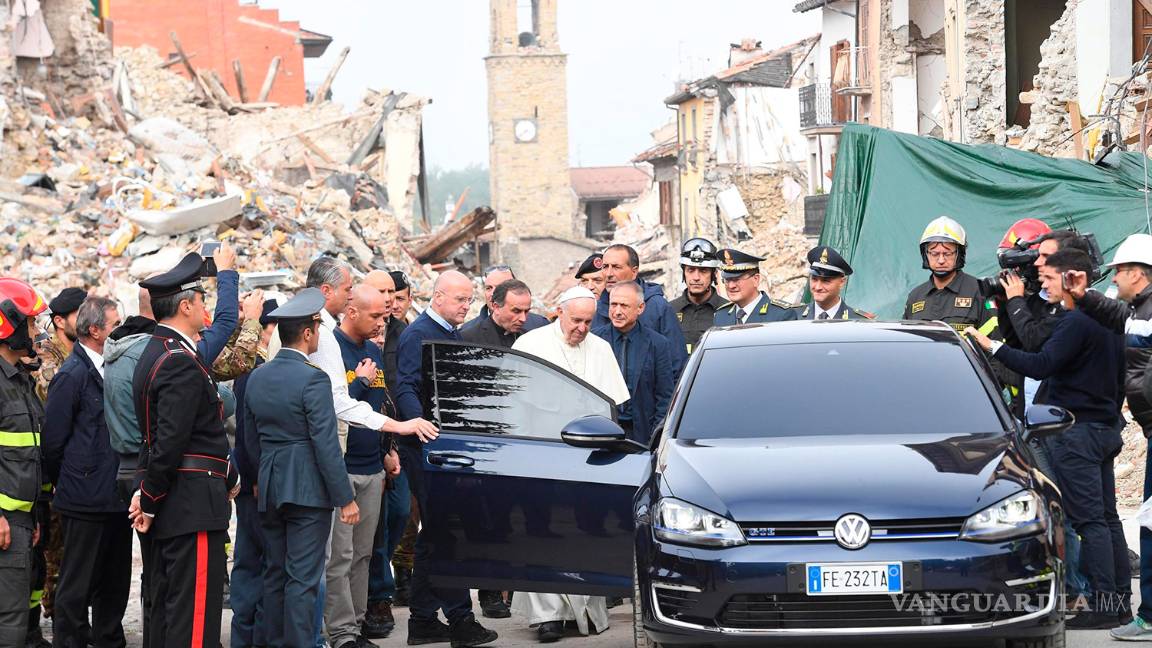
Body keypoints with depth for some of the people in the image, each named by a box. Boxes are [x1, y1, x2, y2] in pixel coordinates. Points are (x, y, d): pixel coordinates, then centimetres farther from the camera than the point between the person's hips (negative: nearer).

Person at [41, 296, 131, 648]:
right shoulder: (72, 375, -13)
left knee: (115, 584, 15)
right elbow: (54, 441, -12)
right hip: (86, 500, -8)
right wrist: (66, 484, -2)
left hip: (115, 499, 8)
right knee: (77, 586, 0)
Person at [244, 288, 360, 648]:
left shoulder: (257, 377, 7)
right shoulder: (313, 379, -15)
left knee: (274, 575, 13)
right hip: (308, 490, -7)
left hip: (269, 489, 7)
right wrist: (345, 499, -12)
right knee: (303, 579, -4)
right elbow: (326, 445, -17)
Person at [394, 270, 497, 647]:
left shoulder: (453, 334, 17)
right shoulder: (418, 334, -11)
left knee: (434, 534, 12)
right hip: (428, 447, -10)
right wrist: (421, 424, -35)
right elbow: (405, 389, -21)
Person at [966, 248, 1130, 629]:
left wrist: (993, 347, -21)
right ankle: (1120, 598, 14)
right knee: (1106, 517, 12)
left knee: (1089, 519, -10)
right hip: (1106, 427, 10)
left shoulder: (1076, 322, -16)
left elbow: (1042, 365, -25)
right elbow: (1119, 380, 21)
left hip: (1078, 430, -10)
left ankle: (1104, 604, -12)